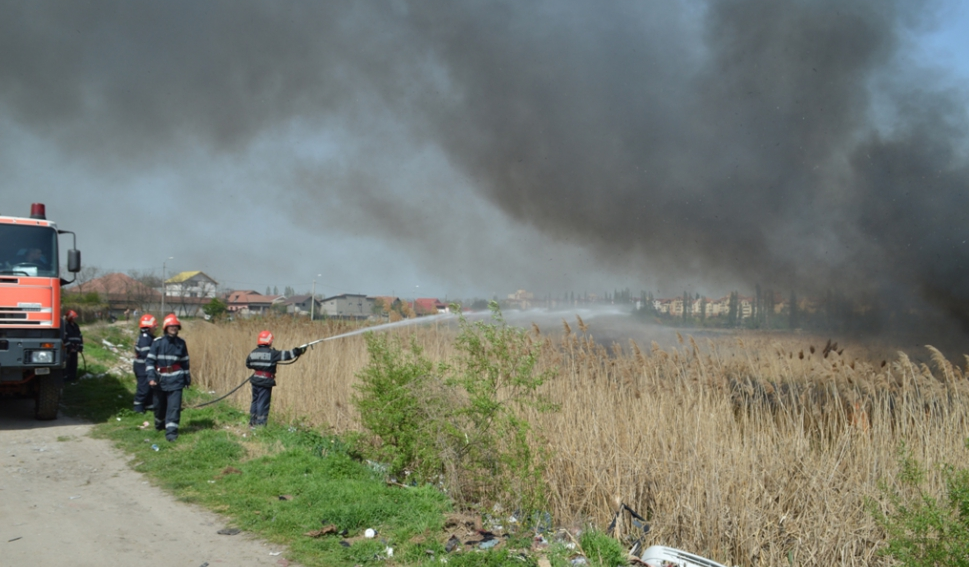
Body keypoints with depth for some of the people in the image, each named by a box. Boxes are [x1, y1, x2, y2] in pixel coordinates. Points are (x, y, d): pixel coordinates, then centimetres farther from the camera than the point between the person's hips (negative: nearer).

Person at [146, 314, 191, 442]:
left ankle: (171, 431, -5)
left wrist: (187, 378, 15)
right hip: (160, 379, 0)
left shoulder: (181, 343, 2)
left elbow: (185, 362, 11)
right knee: (159, 405, 15)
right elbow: (149, 360, -5)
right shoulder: (157, 342, -5)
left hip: (175, 380, 0)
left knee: (174, 406, -8)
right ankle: (159, 423, 40)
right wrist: (151, 377, -15)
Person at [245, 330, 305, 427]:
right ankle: (260, 424, 2)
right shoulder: (272, 353, -14)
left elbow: (248, 364, 16)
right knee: (263, 403, 0)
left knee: (255, 401, 17)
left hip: (255, 380, 6)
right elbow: (286, 355, -14)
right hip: (266, 382, -6)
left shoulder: (253, 353, 4)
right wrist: (298, 351, -5)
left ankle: (252, 423, 25)